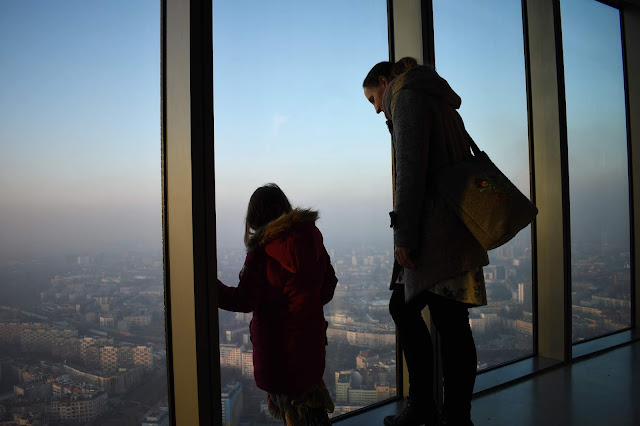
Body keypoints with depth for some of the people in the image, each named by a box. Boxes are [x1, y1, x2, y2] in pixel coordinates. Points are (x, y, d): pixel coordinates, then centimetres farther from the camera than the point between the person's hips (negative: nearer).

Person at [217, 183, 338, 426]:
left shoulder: (262, 250, -20)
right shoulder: (311, 238, -2)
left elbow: (244, 300, -17)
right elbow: (328, 285, 6)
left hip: (277, 340, -6)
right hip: (311, 332, 6)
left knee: (288, 402, 12)